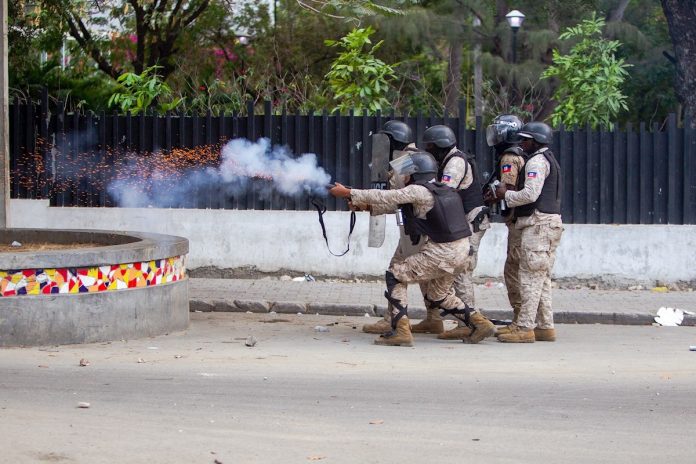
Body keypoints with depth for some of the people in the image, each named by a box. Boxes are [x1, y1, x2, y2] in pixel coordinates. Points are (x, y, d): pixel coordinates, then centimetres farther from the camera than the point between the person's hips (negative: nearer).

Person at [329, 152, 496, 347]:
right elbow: (393, 204, 19)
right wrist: (366, 206, 13)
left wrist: (348, 193, -2)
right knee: (437, 296, 26)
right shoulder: (440, 190, 16)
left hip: (440, 254, -9)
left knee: (395, 275, 2)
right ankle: (479, 323, 22)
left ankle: (401, 331, -4)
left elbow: (385, 197, -8)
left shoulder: (418, 191, -11)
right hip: (460, 252, 9)